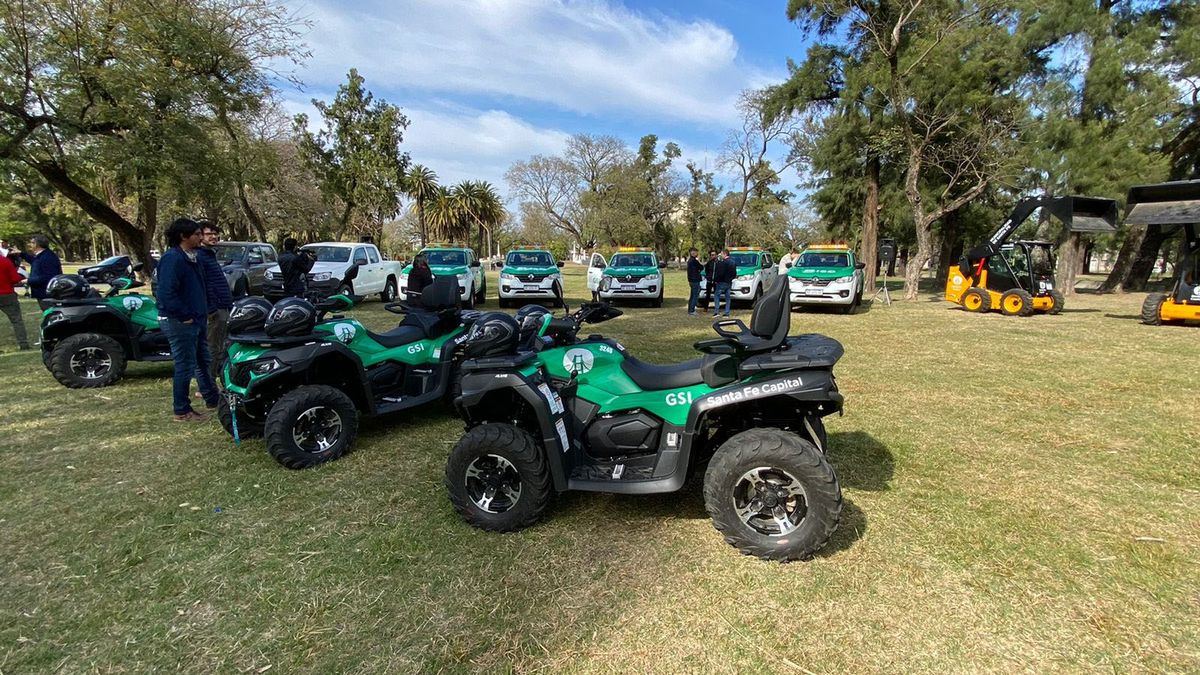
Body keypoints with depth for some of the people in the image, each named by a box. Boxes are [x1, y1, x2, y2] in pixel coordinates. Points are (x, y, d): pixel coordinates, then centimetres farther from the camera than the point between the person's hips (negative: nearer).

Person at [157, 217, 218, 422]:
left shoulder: (192, 257, 12)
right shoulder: (172, 259, -18)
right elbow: (166, 294, -26)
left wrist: (204, 311, 14)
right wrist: (185, 317, -20)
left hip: (195, 319, 10)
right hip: (179, 321, -10)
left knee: (203, 361, 18)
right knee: (185, 366, -2)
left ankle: (212, 399, 31)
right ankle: (182, 411, 9)